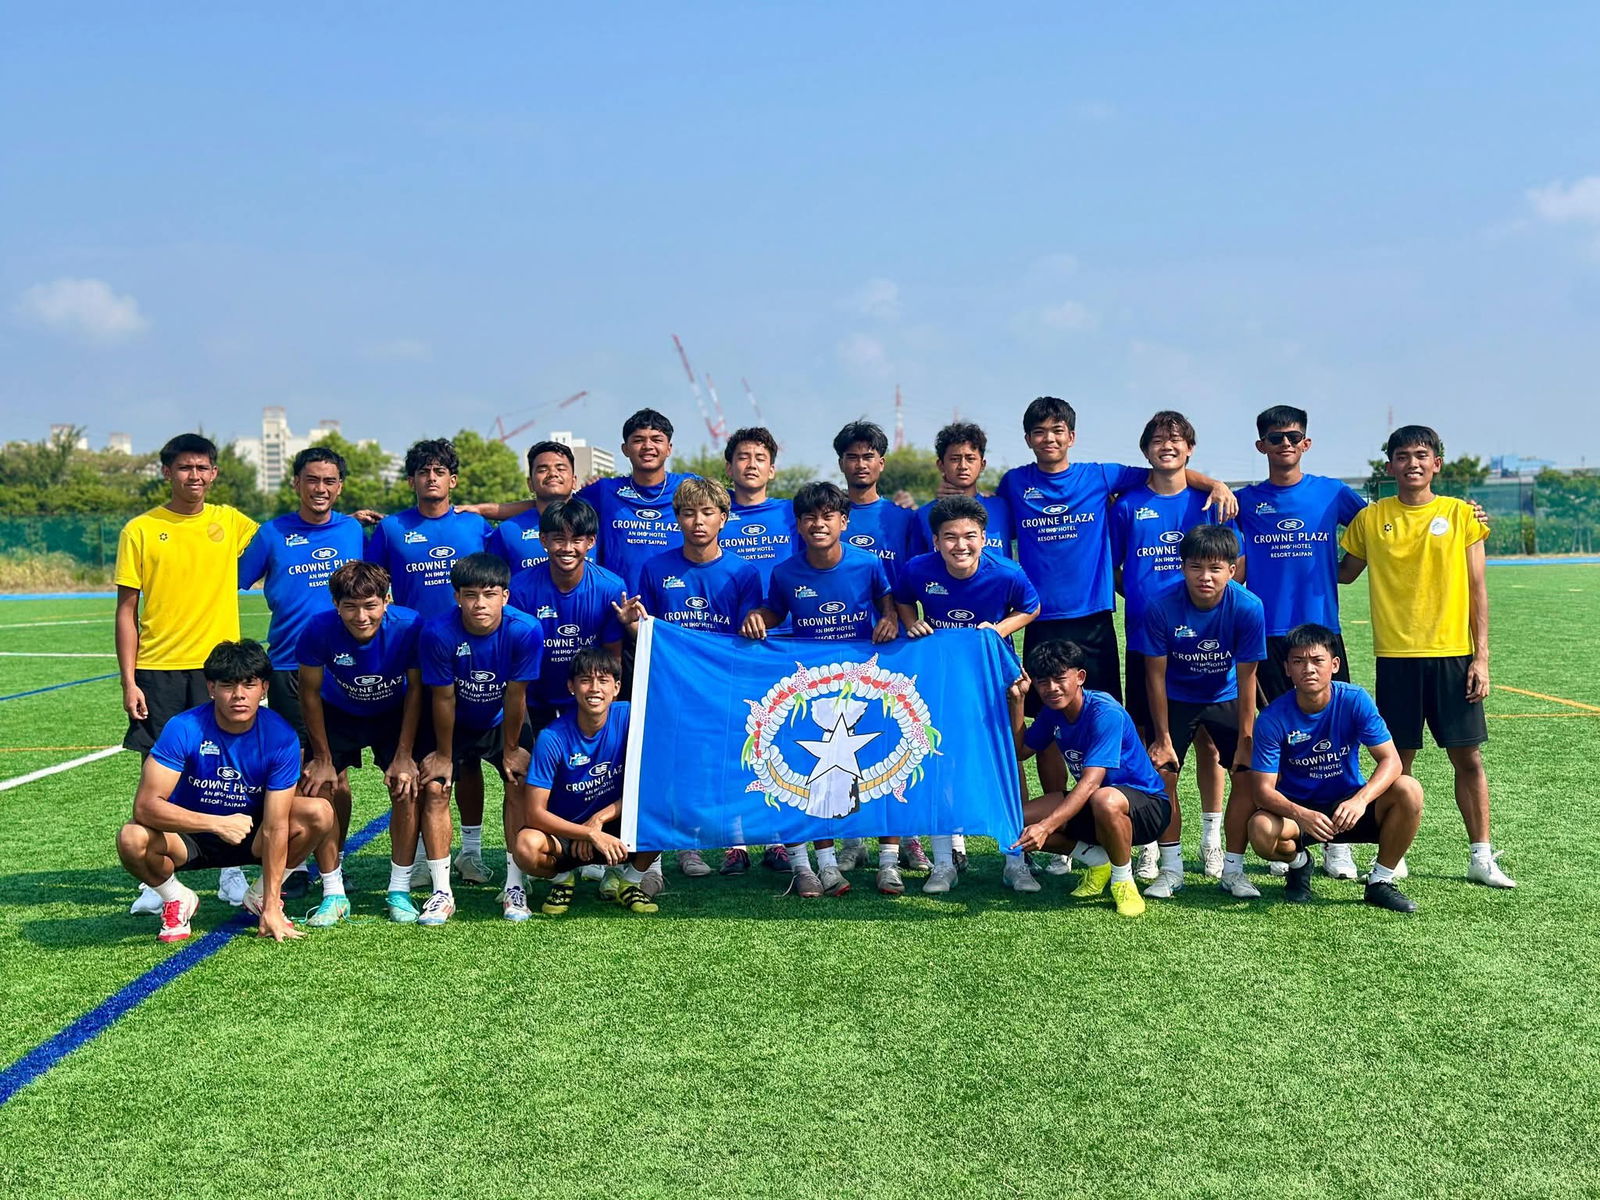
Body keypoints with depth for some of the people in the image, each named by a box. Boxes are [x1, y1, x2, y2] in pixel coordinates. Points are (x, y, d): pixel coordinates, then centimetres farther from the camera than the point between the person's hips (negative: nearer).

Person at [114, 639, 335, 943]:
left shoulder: (280, 736, -20)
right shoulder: (184, 728, -25)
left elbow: (275, 827, -21)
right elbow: (145, 805, -31)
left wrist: (271, 907, -24)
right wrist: (218, 823, -41)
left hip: (250, 833, 2)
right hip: (188, 835, -2)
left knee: (320, 813, -23)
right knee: (132, 839, -33)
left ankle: (261, 897, 4)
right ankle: (176, 900, 2)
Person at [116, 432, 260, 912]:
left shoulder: (231, 523, 6)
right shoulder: (140, 530, 1)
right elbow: (126, 610, 1)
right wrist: (128, 681, -4)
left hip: (218, 665, 1)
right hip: (158, 670, -1)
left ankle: (231, 871, 16)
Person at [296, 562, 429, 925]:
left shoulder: (409, 627, -32)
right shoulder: (319, 630, -31)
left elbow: (415, 690, -15)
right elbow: (310, 693, -14)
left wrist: (405, 755, -14)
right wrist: (322, 757, -10)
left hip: (395, 713, 0)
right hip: (338, 713, 0)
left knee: (406, 788, -13)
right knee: (321, 789, -12)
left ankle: (399, 891, 2)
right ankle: (333, 895, 1)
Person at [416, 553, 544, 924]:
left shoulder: (525, 631, -30)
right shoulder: (438, 633, -30)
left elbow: (515, 696, -19)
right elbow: (443, 698, -20)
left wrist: (511, 749, -9)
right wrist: (444, 754, -10)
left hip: (502, 721, 0)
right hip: (455, 723, 0)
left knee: (520, 782, -14)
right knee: (435, 787, -14)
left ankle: (514, 887, -5)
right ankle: (441, 890, -6)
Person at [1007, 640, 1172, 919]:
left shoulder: (1105, 712, -26)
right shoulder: (1052, 711, -1)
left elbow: (1091, 781, -35)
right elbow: (1020, 752, 10)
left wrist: (1046, 826, -45)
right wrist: (1016, 702, -4)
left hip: (1146, 803, -8)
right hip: (1088, 803, 8)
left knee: (1104, 800, -43)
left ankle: (1123, 879, -15)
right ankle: (1098, 861, 9)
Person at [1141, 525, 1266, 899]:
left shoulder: (1247, 608, -26)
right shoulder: (1162, 605, -26)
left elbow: (1246, 679, -17)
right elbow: (1156, 675, -15)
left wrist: (1246, 741, -16)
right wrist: (1163, 738, -13)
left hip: (1226, 697, 0)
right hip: (1175, 698, 0)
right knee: (1162, 774, -9)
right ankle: (1171, 869, 6)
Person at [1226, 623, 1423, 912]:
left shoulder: (1355, 701, -14)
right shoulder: (1273, 718, -17)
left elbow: (1390, 761, -18)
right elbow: (1263, 790, -19)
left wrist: (1360, 800, -38)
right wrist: (1301, 815, -40)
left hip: (1349, 804, 1)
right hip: (1295, 809, -1)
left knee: (1408, 790, -26)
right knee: (1262, 829, -34)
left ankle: (1380, 882, -6)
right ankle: (1298, 862, 5)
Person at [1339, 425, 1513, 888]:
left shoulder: (1461, 515, 3)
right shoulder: (1370, 518, 5)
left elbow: (1477, 590, 3)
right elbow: (1344, 573, 19)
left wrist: (1481, 657, -2)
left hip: (1453, 654, 0)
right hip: (1396, 656, 0)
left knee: (1468, 758, 3)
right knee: (1398, 758, 4)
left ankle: (1481, 856, 12)